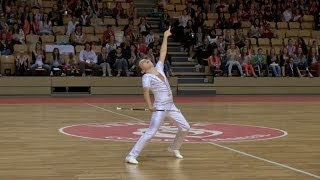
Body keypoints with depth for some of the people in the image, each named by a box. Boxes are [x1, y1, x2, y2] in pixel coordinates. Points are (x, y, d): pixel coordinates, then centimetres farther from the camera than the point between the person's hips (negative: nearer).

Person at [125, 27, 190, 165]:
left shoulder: (159, 68, 11)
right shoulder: (147, 77, -7)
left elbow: (163, 53, 14)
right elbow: (146, 91, -20)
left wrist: (165, 37, 14)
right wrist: (149, 105, -32)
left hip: (171, 106, 7)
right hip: (160, 107, -7)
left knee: (185, 127, 13)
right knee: (151, 132, -17)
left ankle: (174, 148, 35)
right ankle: (131, 155, -17)